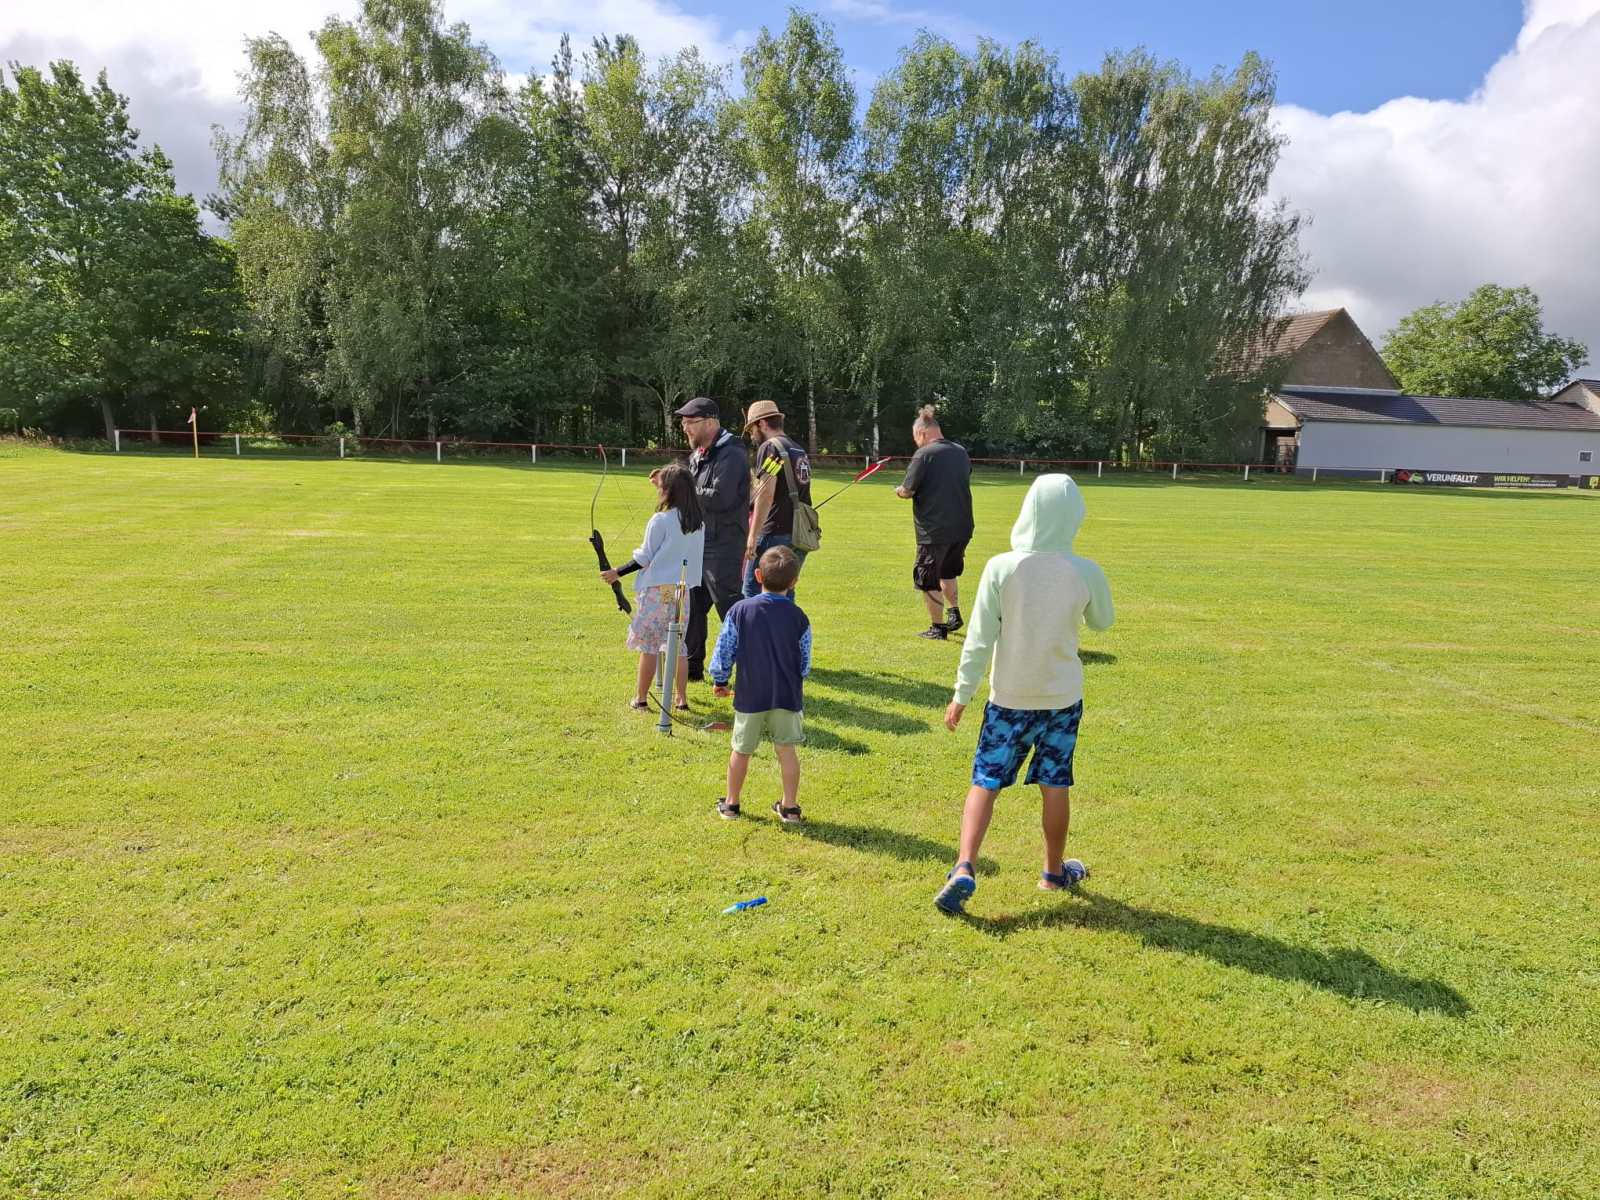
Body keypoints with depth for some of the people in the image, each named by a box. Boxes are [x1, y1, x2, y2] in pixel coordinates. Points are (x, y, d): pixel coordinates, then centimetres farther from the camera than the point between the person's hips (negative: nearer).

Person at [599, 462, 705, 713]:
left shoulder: (660, 520, -13)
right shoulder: (698, 522, 3)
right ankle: (681, 698, 14)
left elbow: (644, 558, -11)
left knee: (649, 645, 4)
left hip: (657, 589, -5)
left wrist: (617, 573, 1)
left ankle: (641, 698, 12)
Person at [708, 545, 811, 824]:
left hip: (750, 695, 0)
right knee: (787, 750, 11)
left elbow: (723, 652, -4)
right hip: (787, 696, 0)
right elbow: (805, 663, 2)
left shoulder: (740, 611, -9)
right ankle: (790, 807, 18)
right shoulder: (798, 618, -6)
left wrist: (720, 680, 12)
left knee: (741, 751, 14)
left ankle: (730, 804, 27)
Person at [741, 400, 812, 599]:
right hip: (800, 537, 9)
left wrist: (753, 535, -15)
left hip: (775, 535, -8)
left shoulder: (769, 447, -6)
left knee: (753, 593, -5)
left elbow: (766, 494, -15)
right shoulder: (799, 450, 19)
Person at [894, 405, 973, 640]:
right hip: (962, 527, 7)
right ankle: (954, 613, 25)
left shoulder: (924, 455, -15)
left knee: (929, 581, 8)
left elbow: (907, 491, -16)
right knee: (948, 572, 28)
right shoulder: (961, 452, 6)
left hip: (934, 530, -7)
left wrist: (899, 491, 6)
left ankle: (938, 628, 14)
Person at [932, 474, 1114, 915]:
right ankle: (1054, 871, 32)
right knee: (1055, 786, 15)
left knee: (985, 783, 6)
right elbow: (1102, 621, 10)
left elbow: (979, 639, -11)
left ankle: (964, 869, -7)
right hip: (1062, 697, 1)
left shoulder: (1001, 568, -16)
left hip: (1009, 698, -1)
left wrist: (961, 696, -3)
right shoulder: (1087, 573, -11)